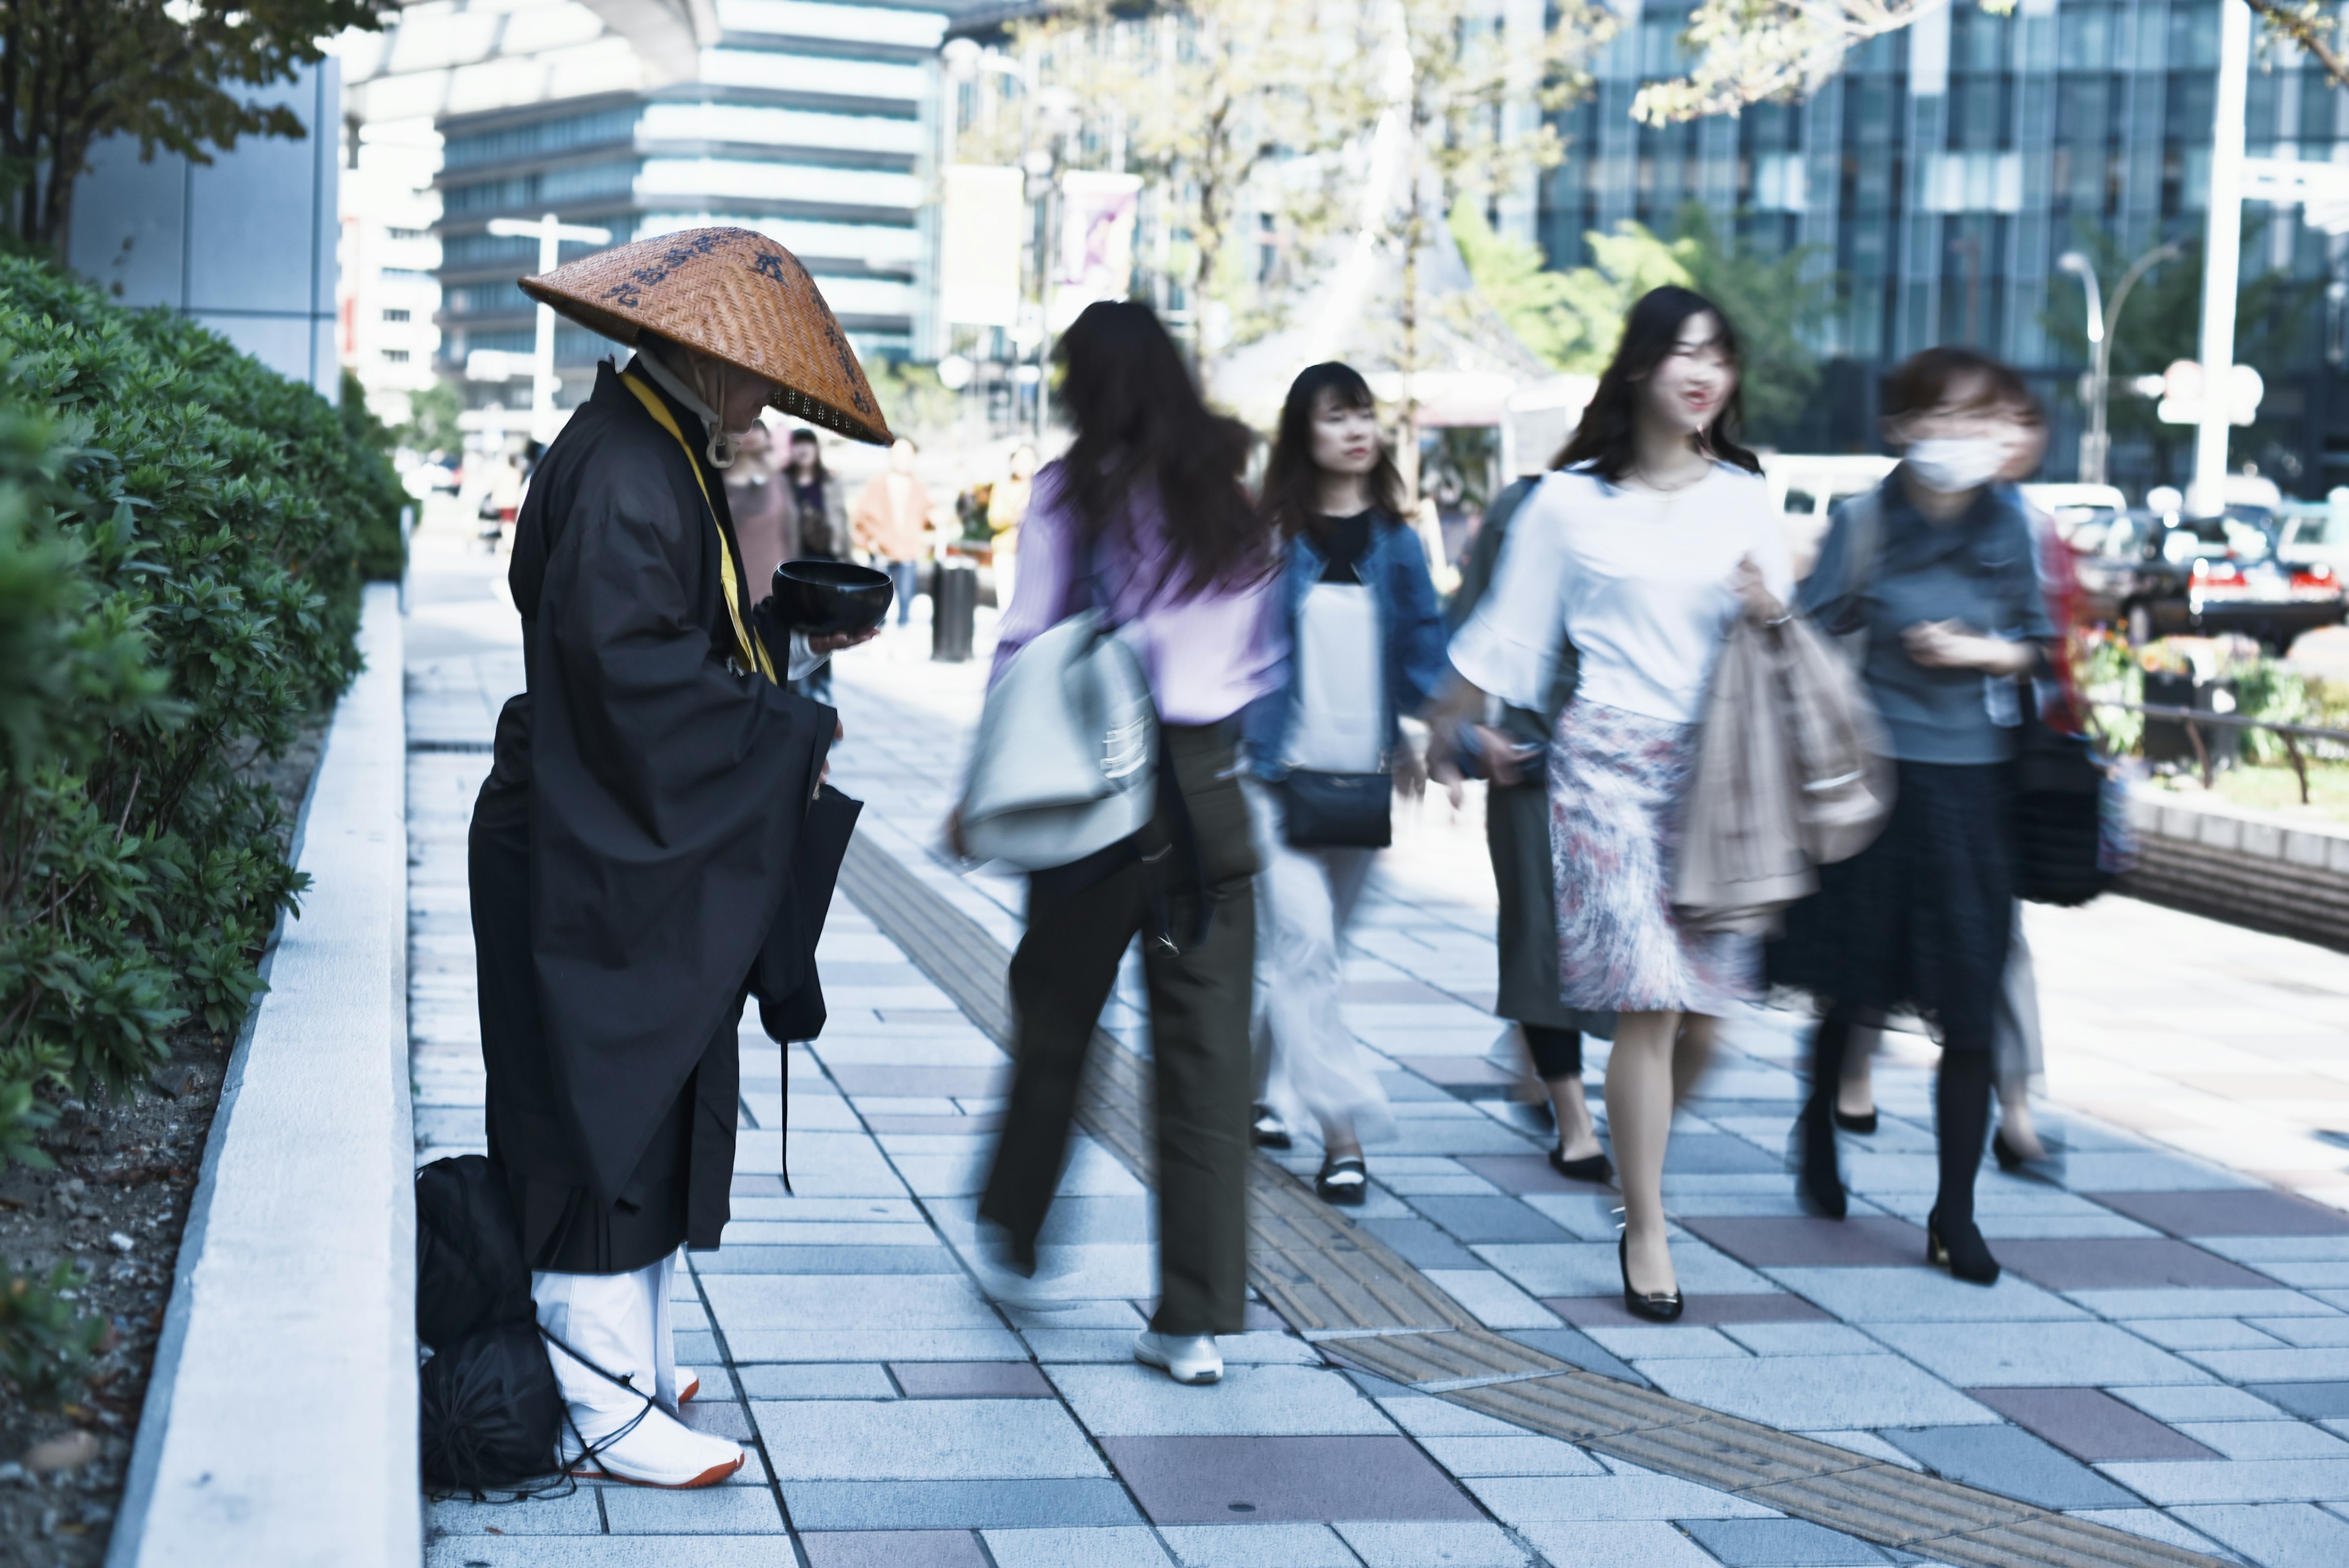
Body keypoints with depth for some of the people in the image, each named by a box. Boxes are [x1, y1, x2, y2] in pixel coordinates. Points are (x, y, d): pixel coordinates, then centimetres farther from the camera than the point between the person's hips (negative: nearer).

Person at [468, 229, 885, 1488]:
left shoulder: (661, 456, 14)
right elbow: (634, 673, -26)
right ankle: (604, 1410, 3)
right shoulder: (624, 473, -20)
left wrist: (797, 638, 11)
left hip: (645, 852, 11)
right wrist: (796, 730, -17)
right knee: (610, 1124, -4)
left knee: (648, 1113, 16)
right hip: (600, 865, -11)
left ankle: (621, 1359, 27)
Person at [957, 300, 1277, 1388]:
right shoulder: (1228, 501, 10)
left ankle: (1012, 1225, 33)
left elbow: (1029, 647, -5)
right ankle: (1197, 1318, 1)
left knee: (1056, 1013, 16)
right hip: (1212, 789, 3)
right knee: (1209, 1050, 1)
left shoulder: (1074, 492, -3)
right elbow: (1261, 658, 11)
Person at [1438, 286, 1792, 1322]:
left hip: (1723, 765, 3)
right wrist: (1442, 738, 13)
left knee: (1706, 1004, 0)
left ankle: (1639, 1160, 28)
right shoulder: (1571, 502, 3)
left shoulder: (1745, 499, 11)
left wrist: (1772, 613, -7)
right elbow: (1508, 635, 10)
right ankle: (1645, 1232, 0)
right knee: (1650, 1003, -10)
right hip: (1611, 759, -3)